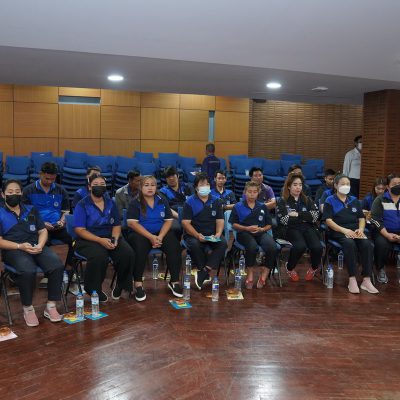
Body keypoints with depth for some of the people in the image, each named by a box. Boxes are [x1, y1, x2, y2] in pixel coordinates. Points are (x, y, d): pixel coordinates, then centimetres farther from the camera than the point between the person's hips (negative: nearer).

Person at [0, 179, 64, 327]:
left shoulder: (31, 210, 22)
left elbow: (43, 231, 16)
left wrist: (40, 245, -6)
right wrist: (20, 246, -15)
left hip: (36, 247, 4)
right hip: (13, 250, -3)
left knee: (57, 266, -27)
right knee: (28, 271, -37)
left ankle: (51, 306, -16)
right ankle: (27, 309, -16)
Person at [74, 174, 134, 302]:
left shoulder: (111, 203, 10)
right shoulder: (82, 205, -4)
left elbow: (116, 225, 12)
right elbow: (80, 230, -10)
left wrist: (115, 238, -11)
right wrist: (100, 240, -22)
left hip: (109, 237, 4)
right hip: (88, 239, -4)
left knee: (128, 254, -25)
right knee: (99, 257, -36)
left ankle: (121, 285, 1)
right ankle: (94, 290, -10)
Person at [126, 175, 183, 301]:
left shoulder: (162, 201, 12)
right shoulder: (135, 203, 1)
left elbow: (168, 220, 6)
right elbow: (132, 223, -11)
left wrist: (160, 237, -13)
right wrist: (151, 237, -19)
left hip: (160, 233, 3)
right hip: (140, 234, -3)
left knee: (174, 245, -25)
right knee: (140, 247, -36)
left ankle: (174, 281, -15)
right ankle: (138, 284, -27)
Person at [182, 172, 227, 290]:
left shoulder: (216, 201, 12)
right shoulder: (190, 202, 1)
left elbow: (220, 220, 7)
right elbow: (185, 223, -7)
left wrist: (218, 234, -14)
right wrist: (197, 235, -22)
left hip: (212, 235, 3)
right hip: (194, 235, -3)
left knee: (223, 243, -27)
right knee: (195, 245, -36)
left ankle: (204, 272, -26)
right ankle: (204, 271, -14)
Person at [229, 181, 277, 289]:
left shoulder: (263, 207, 16)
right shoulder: (238, 207, 9)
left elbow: (269, 225, 16)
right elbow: (234, 224, 4)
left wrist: (262, 229, -6)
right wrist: (247, 228, -11)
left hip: (261, 233, 3)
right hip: (244, 233, -2)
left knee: (272, 247, -30)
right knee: (252, 247, -37)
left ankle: (264, 275, -12)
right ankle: (250, 274, -14)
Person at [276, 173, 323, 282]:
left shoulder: (307, 200, 18)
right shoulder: (282, 201, 6)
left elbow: (315, 215, 2)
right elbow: (284, 220, -9)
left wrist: (297, 215, -7)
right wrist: (305, 217, -2)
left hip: (308, 228, 3)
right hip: (291, 229, -3)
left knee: (317, 247, -26)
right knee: (300, 246, -35)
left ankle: (314, 268, 9)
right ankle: (290, 268, -3)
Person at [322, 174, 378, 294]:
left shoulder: (354, 200, 22)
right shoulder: (330, 201, 7)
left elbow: (361, 218, 19)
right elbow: (328, 220, -5)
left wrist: (361, 229, -4)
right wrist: (344, 230, -18)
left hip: (355, 231, 4)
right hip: (338, 232, -4)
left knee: (367, 245, -27)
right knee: (350, 244, -36)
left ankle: (366, 280, -26)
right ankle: (352, 279, -32)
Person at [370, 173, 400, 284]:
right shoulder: (380, 200, 2)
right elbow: (375, 220, -7)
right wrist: (387, 234, -19)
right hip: (383, 232, -2)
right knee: (381, 243, -33)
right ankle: (381, 270, -5)